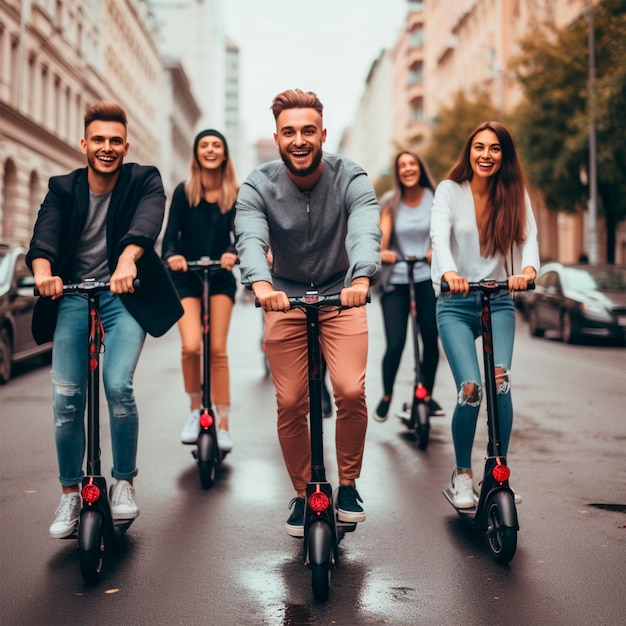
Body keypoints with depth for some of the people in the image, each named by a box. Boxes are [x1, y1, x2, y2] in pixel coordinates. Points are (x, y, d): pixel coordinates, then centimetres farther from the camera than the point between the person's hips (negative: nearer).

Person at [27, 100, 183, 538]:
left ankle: (125, 483, 2)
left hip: (124, 295, -2)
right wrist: (43, 270, -34)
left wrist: (127, 260, -42)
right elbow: (46, 230, -12)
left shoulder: (144, 180, 1)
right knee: (66, 400, -2)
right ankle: (70, 495, 17)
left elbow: (147, 221, -21)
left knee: (119, 386, -20)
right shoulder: (63, 188, 7)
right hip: (72, 297, 2)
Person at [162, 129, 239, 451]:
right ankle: (195, 411, 8)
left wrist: (233, 253, -30)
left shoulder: (234, 195, -1)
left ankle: (223, 425, 5)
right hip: (186, 278, -1)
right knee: (191, 346, -16)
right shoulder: (184, 192, -3)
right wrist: (171, 255, -29)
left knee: (217, 350, -4)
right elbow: (171, 233, -7)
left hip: (220, 278, 1)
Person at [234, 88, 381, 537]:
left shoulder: (351, 179, -15)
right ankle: (303, 494, 17)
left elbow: (365, 232, -33)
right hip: (284, 298, 1)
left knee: (351, 391, -16)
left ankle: (349, 485, 8)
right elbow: (250, 239, -31)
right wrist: (261, 284, -53)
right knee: (290, 403, -4)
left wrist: (362, 279, -54)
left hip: (341, 296, -1)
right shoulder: (259, 186, -13)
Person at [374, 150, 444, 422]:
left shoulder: (434, 199, 4)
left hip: (427, 278, 1)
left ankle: (428, 395, 21)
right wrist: (381, 252, -32)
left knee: (431, 339, 1)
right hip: (395, 281, -1)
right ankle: (386, 397, 13)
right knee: (395, 344, -8)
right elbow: (382, 237, -9)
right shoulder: (390, 205, 4)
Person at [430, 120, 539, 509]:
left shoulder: (515, 195, 3)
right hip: (456, 304, -1)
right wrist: (448, 272, -40)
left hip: (499, 302, 1)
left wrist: (528, 268, -35)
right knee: (470, 388, -15)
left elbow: (529, 236, -12)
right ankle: (463, 474, 7)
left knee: (500, 380, -20)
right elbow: (440, 234, -18)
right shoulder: (450, 190, -2)